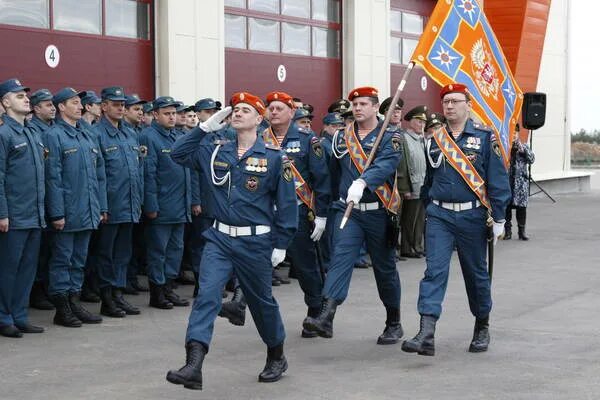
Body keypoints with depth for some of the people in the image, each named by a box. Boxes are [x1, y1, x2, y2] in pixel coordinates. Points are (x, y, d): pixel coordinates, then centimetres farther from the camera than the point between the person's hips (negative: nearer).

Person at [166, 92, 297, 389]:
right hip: (220, 239, 3)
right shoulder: (215, 150, 5)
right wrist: (205, 128, -3)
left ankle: (276, 357, 35)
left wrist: (280, 244, -5)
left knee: (261, 300, 12)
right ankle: (193, 366, -21)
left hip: (256, 242, -2)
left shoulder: (274, 157, -6)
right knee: (206, 295, -13)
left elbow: (286, 203, -4)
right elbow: (179, 154, 5)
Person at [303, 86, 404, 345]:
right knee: (340, 258, -16)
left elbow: (384, 165, -25)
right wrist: (326, 209, 20)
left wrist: (362, 182, -43)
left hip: (379, 213, -2)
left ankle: (394, 324, 23)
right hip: (347, 210, 2)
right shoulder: (341, 137, 9)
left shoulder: (389, 138, -4)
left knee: (385, 268, 8)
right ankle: (326, 317, -30)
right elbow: (333, 171, 19)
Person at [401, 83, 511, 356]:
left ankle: (482, 328, 32)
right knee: (434, 271, -10)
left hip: (472, 216, -2)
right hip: (439, 216, 2)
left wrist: (498, 219, -7)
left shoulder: (485, 137, -3)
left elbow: (498, 180, -4)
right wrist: (428, 209, 18)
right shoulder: (435, 140, 8)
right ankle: (426, 335, -18)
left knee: (476, 274, 12)